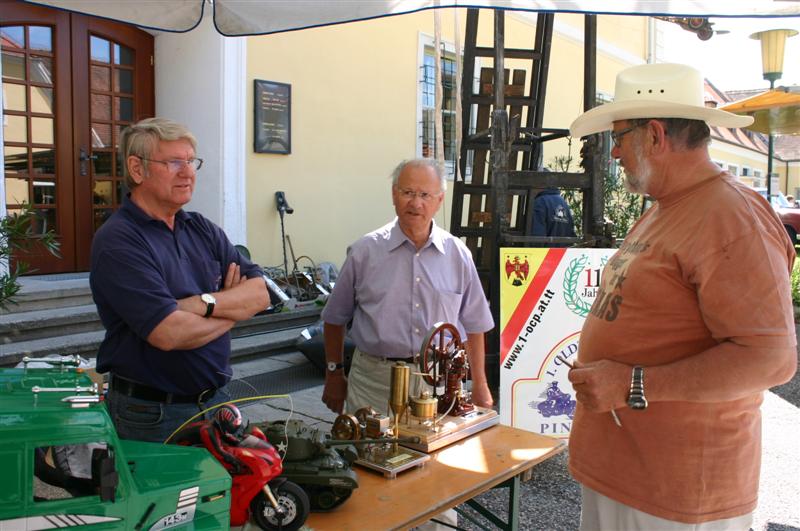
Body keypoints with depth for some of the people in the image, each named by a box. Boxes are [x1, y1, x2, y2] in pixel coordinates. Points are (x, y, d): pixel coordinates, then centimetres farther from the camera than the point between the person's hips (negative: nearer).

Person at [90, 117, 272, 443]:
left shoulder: (203, 230, 6)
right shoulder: (117, 241, -17)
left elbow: (260, 294, -3)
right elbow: (169, 333, -26)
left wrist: (203, 303, -20)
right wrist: (232, 309, -8)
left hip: (216, 399, 7)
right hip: (151, 414, -6)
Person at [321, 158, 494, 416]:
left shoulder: (458, 255, 4)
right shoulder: (365, 251, -1)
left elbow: (473, 325, 11)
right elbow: (335, 319, 8)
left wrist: (479, 385, 11)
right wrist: (334, 374, 9)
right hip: (373, 381, -1)